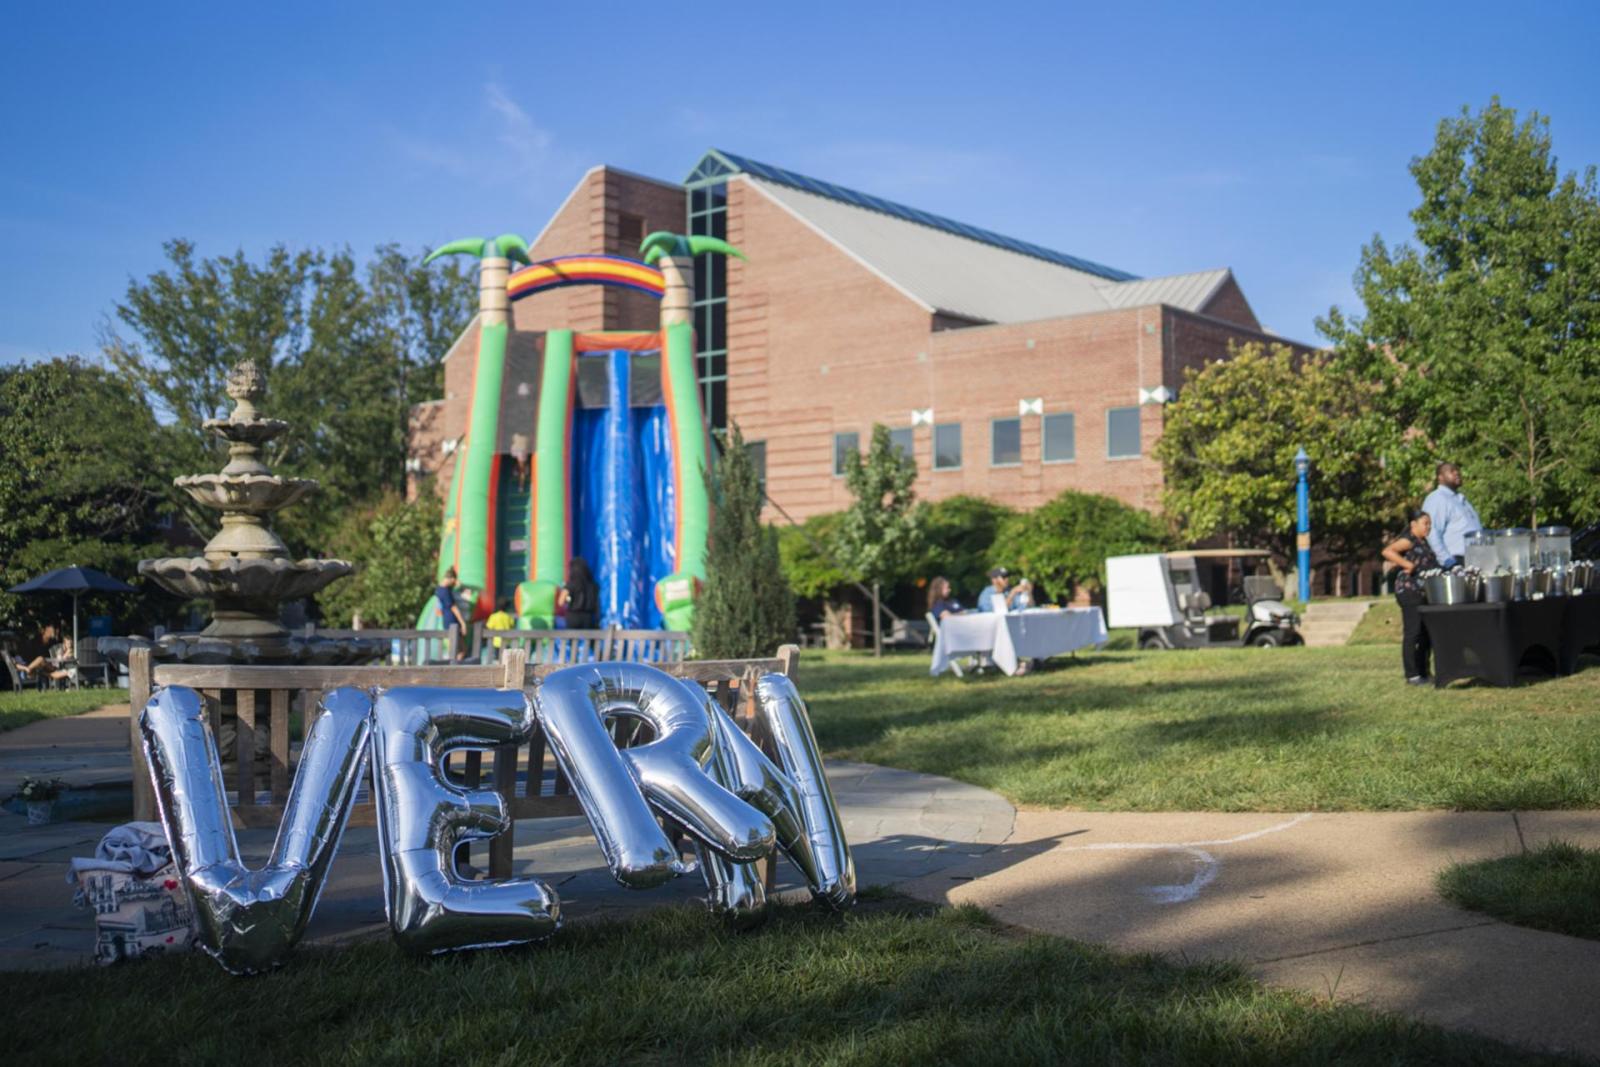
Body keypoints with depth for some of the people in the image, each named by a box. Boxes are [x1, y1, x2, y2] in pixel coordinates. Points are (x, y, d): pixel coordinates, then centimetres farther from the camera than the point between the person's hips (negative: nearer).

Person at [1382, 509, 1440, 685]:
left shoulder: (1423, 541, 18)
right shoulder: (1409, 540, -10)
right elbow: (1387, 551, -24)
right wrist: (1408, 565, -27)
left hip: (1424, 593, 9)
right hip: (1409, 591, -9)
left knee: (1426, 634, 12)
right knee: (1412, 634, -6)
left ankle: (1423, 672, 20)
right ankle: (1412, 675, -3)